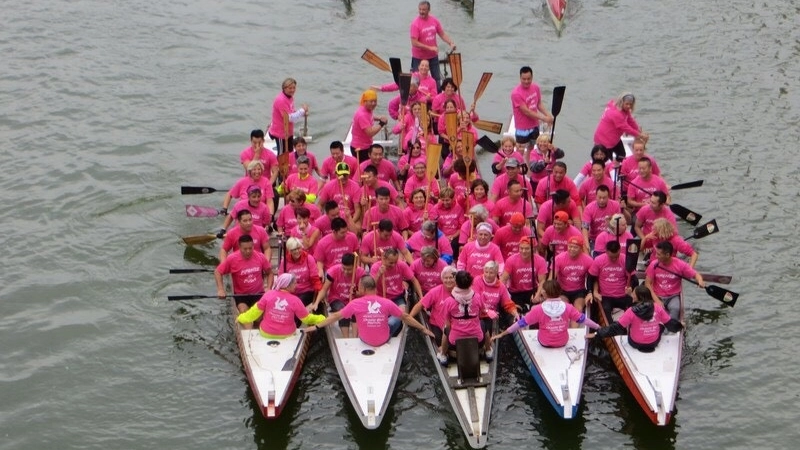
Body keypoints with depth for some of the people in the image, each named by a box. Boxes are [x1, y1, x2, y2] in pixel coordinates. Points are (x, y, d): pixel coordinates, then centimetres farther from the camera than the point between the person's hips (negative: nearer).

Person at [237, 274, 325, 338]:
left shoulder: (268, 295, -14)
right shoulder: (295, 300, -17)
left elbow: (255, 311, -4)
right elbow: (307, 318, -9)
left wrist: (241, 318, 11)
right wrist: (321, 319, 7)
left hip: (266, 333, 1)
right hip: (287, 334, -1)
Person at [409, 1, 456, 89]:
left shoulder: (434, 20, -4)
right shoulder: (415, 23, -19)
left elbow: (442, 34, 6)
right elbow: (414, 43, -22)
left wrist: (451, 43, -12)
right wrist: (430, 48, -25)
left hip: (433, 56, 5)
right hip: (419, 58, -5)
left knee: (437, 78, 15)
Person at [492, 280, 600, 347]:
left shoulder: (539, 309, -21)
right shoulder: (568, 307, -17)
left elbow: (522, 323, -18)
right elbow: (583, 319, -7)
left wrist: (502, 334, -12)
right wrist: (599, 328, 7)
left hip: (545, 343, -2)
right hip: (563, 342, 2)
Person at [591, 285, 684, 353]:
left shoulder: (632, 311, -22)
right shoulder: (658, 308, -13)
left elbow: (617, 327, -22)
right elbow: (670, 323, 0)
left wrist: (597, 334, -19)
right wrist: (679, 326, 22)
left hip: (635, 343, -2)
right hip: (654, 342, 2)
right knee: (661, 325, 28)